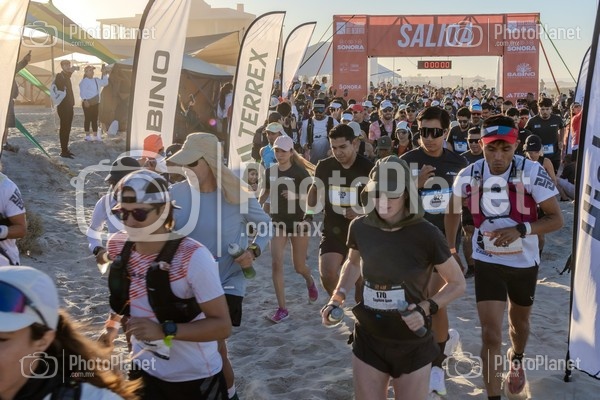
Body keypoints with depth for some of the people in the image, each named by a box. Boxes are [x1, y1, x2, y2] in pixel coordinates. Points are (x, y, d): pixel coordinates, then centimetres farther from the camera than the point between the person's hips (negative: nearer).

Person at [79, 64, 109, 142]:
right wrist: (85, 100, -27)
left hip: (95, 103, 7)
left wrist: (104, 73, 12)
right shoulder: (84, 81, -9)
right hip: (87, 103, -7)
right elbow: (82, 92, -15)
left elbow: (105, 82, 22)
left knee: (95, 119, 10)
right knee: (87, 119, -1)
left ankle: (95, 135, 16)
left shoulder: (96, 80, 13)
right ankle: (87, 136, 5)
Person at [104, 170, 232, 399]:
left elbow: (222, 326, -24)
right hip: (143, 372, 4)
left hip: (195, 378, -4)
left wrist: (165, 331, -31)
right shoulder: (117, 247, -8)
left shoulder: (193, 257, -25)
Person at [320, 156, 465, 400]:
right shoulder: (360, 228, -9)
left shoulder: (426, 234, -19)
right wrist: (337, 298, 0)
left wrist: (425, 308, -19)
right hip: (368, 341, 3)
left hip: (412, 345, -2)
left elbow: (457, 284, -5)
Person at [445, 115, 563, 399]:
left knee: (519, 322, 26)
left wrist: (520, 230, -32)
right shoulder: (468, 176, -15)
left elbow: (556, 220, -17)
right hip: (487, 263, -1)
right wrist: (449, 250, 8)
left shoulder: (532, 172, -22)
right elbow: (453, 212, 5)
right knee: (490, 335, -8)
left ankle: (516, 359, 58)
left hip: (524, 263, 1)